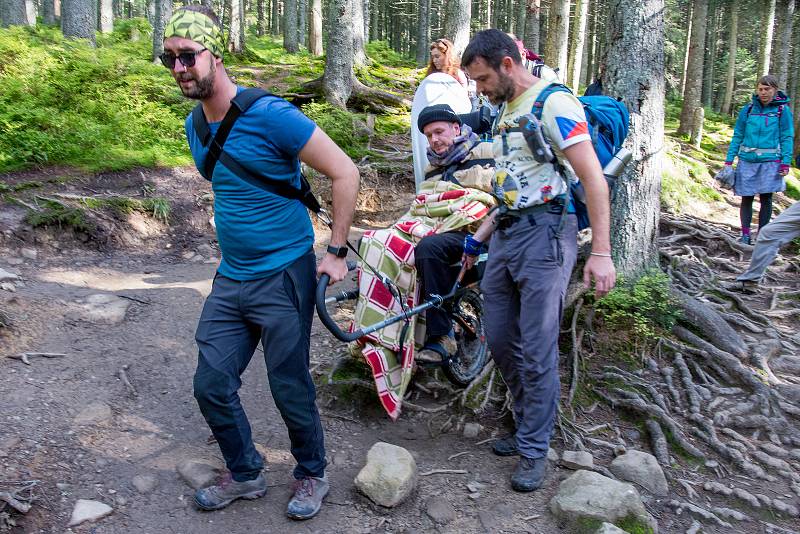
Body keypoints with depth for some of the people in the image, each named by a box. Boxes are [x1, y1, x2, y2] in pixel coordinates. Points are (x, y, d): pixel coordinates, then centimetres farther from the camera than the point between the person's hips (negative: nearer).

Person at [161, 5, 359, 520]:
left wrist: (335, 253, -13)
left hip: (283, 276, -7)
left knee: (291, 390, 3)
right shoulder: (195, 127, 7)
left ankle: (312, 475, 29)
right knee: (212, 386, 8)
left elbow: (345, 173, -15)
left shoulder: (269, 115, -17)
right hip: (230, 278, 7)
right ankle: (245, 474, 31)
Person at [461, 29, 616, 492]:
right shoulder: (509, 112, 18)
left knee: (537, 351, -4)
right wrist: (478, 239, 23)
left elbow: (594, 178, -16)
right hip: (506, 236, 9)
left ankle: (535, 449, 11)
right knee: (500, 340, 12)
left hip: (545, 234, -9)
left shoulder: (553, 103, -10)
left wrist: (601, 252, -21)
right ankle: (530, 424, 30)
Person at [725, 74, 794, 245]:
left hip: (770, 162, -1)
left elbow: (787, 138, 0)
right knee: (746, 198, 4)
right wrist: (729, 160, 4)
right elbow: (737, 136, 8)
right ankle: (745, 234, 13)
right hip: (747, 161, 2)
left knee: (766, 199, 1)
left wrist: (786, 163, -9)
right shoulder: (748, 109, 4)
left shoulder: (782, 110, -1)